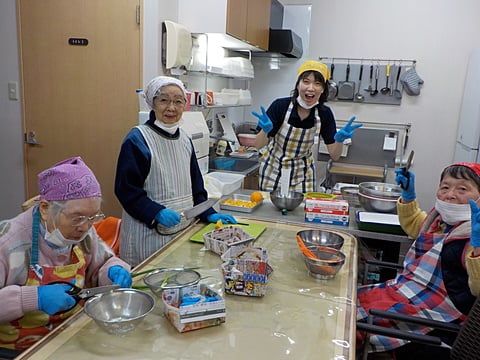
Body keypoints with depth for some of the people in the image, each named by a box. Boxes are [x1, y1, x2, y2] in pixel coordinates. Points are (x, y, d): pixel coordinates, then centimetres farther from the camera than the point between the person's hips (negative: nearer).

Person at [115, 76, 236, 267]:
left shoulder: (184, 139, 9)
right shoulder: (137, 140, -12)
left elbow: (195, 184, 14)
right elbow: (126, 189, -14)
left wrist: (208, 214, 5)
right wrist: (157, 213, -24)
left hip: (183, 228, 6)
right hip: (149, 233, -6)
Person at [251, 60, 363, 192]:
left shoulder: (325, 113, -12)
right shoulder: (280, 106, -21)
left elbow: (334, 156, -10)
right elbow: (258, 145, -17)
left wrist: (340, 139, -30)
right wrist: (266, 130, -37)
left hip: (303, 172, 2)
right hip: (274, 169, -2)